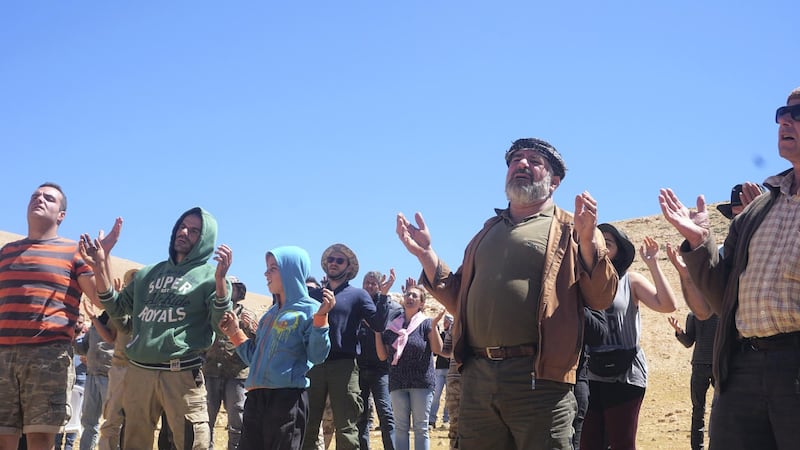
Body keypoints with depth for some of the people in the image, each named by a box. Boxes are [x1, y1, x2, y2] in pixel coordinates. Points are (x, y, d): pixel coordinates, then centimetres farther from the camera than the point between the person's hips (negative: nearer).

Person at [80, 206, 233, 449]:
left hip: (183, 375, -5)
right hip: (138, 372, 5)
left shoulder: (209, 275, 2)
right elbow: (117, 308, 19)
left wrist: (220, 279, -25)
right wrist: (101, 269, 6)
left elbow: (221, 322, -9)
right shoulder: (149, 273, 18)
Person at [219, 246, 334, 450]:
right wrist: (235, 333, 19)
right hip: (256, 396, 8)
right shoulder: (270, 313, 20)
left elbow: (317, 355, -14)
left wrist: (321, 317, -24)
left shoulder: (309, 309, -3)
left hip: (288, 397, -8)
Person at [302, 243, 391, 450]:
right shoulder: (313, 294, 17)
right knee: (307, 427, 7)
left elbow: (378, 325, -2)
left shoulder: (358, 295, 8)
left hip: (344, 365, -3)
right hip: (313, 364, 3)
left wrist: (383, 296, -13)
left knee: (346, 429, -2)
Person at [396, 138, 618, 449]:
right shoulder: (488, 232, 21)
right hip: (477, 376, 5)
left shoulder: (569, 229, 5)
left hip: (538, 378, -5)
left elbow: (600, 298, -4)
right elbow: (459, 300, 25)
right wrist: (425, 253, 14)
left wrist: (587, 240, -17)